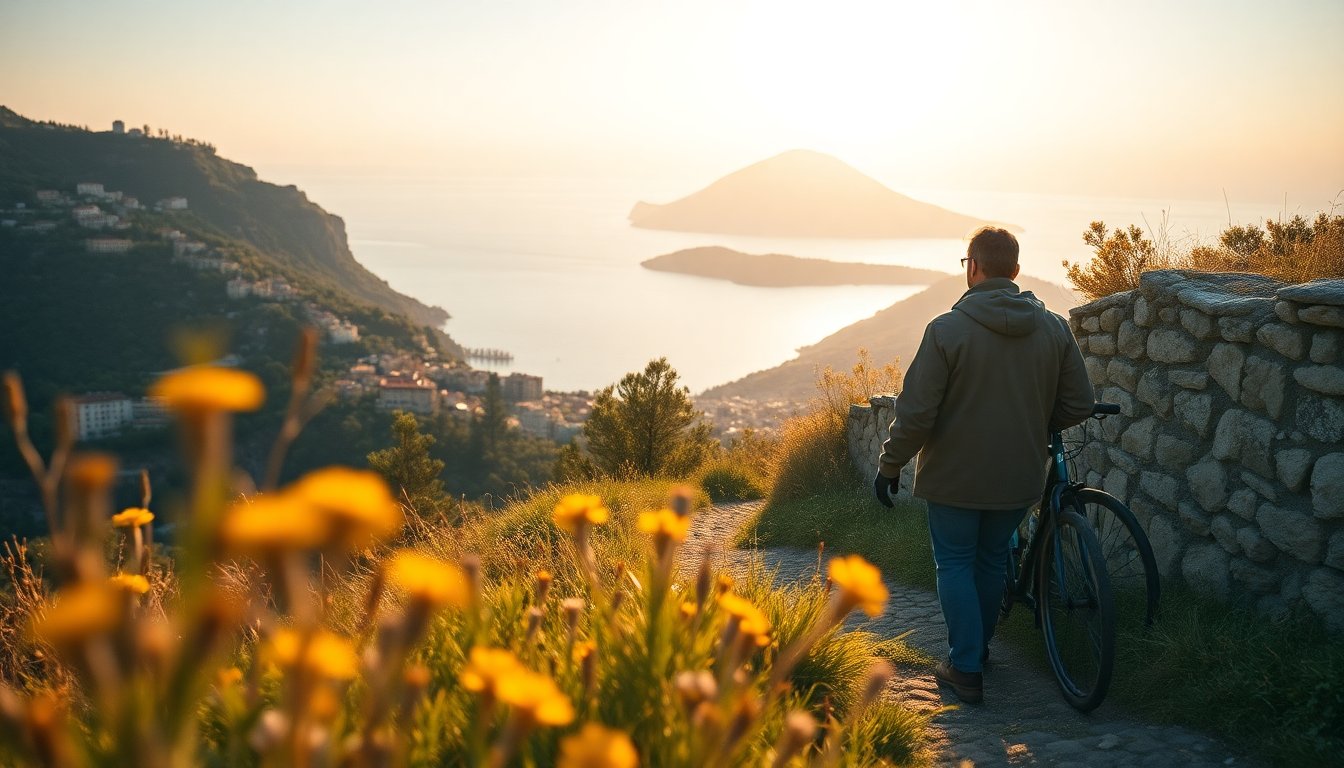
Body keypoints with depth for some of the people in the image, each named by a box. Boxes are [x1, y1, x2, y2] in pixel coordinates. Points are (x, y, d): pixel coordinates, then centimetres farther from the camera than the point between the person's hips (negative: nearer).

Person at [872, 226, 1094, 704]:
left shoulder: (947, 329, -18)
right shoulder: (1054, 328, -3)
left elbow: (916, 413, -18)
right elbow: (1079, 405, 1)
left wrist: (890, 466, -4)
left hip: (955, 476, -4)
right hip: (1019, 477, 4)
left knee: (955, 565, 10)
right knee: (992, 561, 21)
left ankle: (965, 668, 8)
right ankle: (978, 647, 38)